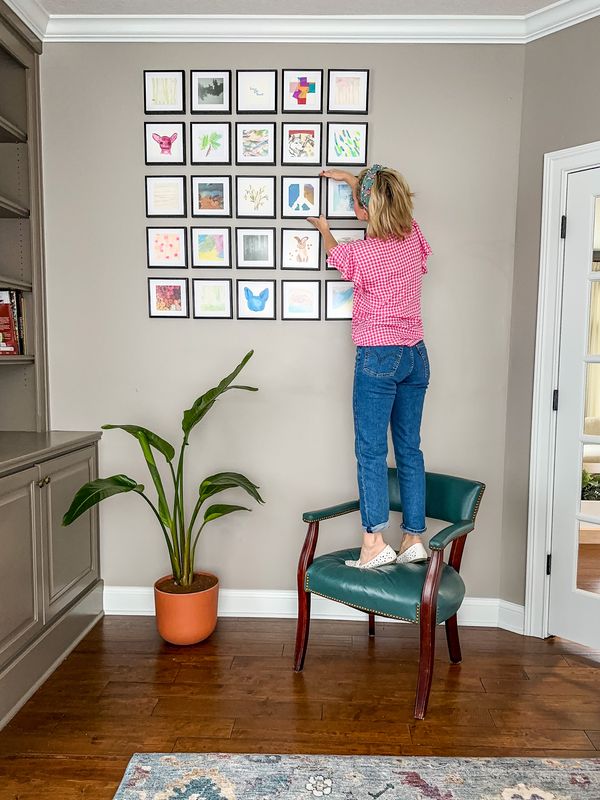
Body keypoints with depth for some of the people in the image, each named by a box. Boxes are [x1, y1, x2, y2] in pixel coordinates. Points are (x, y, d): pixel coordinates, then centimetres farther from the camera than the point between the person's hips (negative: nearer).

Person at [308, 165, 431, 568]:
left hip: (378, 357, -6)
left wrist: (324, 229, 33)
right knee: (410, 448, 9)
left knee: (371, 450, -2)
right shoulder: (414, 236, 4)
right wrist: (351, 178, 34)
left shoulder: (360, 252, -12)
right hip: (416, 355, 6)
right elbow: (393, 202, 26)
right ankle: (414, 538, 15)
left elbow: (333, 252, 13)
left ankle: (375, 542, -3)